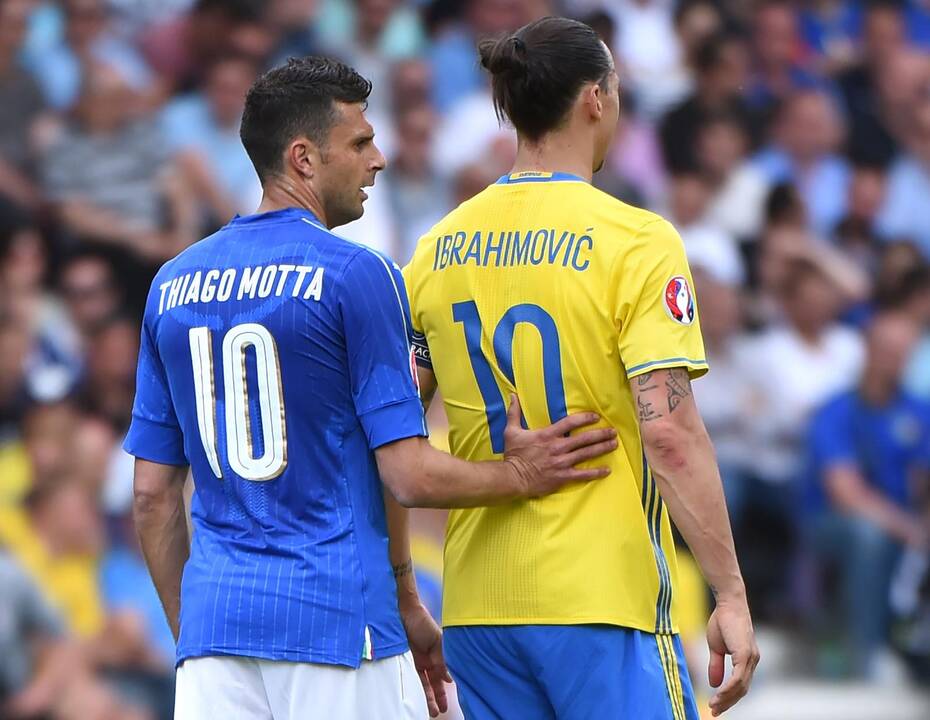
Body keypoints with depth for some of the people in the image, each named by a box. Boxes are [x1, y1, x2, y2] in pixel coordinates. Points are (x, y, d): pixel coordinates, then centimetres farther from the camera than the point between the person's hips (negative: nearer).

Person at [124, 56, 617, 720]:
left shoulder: (173, 284, 11)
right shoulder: (356, 275, -6)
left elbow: (153, 497, 13)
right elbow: (409, 477, -10)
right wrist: (521, 475, 6)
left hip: (213, 622, 6)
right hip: (337, 617, -5)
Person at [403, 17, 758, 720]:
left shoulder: (440, 246, 8)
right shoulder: (636, 241, -8)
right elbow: (669, 432, -15)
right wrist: (731, 595, -12)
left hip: (476, 607, 6)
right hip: (601, 599, -6)